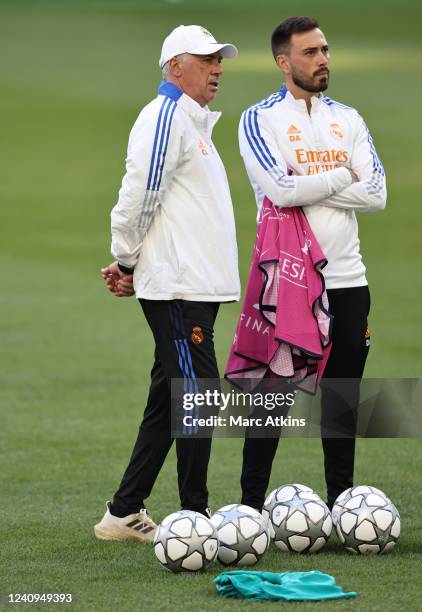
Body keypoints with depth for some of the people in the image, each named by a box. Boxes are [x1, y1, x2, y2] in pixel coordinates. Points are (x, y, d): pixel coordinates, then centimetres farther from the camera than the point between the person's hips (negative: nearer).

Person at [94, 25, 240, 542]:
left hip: (198, 286, 10)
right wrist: (128, 264, -5)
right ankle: (194, 519, -4)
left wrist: (131, 267, 16)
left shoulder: (194, 122, 22)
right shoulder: (165, 117, -10)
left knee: (169, 400, 11)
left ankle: (124, 514, 16)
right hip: (177, 287, -10)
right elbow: (137, 197, -15)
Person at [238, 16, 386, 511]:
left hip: (346, 280, 5)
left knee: (343, 397, 9)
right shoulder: (259, 120, -4)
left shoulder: (347, 119, 11)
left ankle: (341, 503, 17)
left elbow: (376, 193, -2)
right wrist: (340, 178, -6)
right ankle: (251, 506, 4)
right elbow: (281, 190, -19)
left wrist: (305, 188, -10)